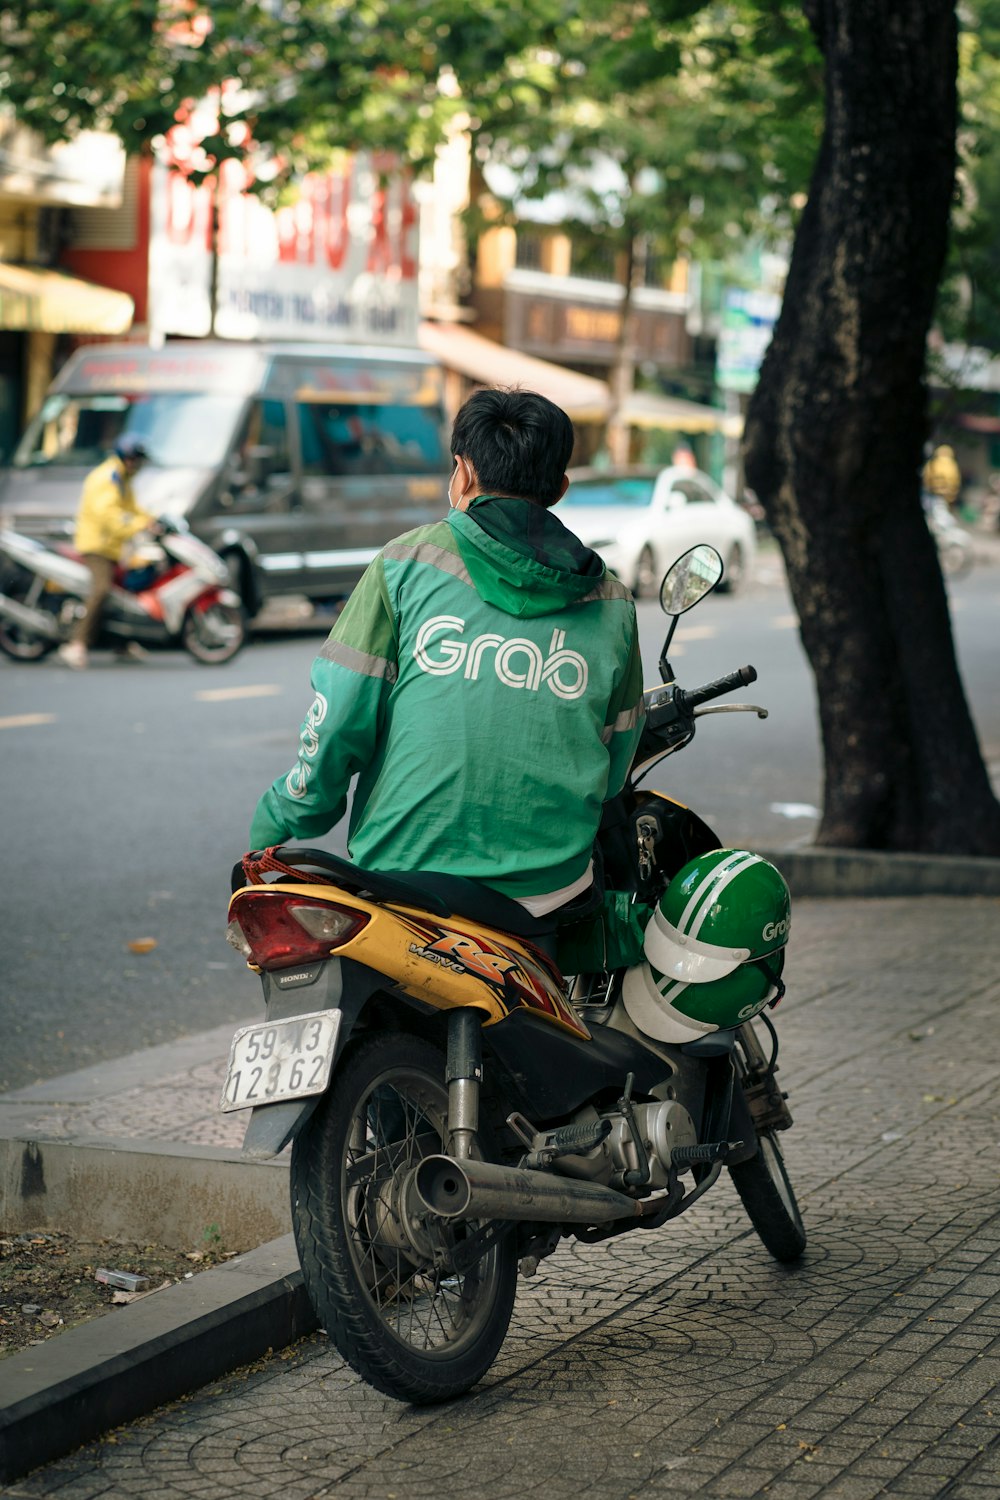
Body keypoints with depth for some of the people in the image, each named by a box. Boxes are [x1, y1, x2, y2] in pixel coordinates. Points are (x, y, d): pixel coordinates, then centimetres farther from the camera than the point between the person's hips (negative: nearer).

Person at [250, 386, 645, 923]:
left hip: (400, 872, -2)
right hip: (548, 892, 2)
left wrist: (284, 819, 11)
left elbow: (339, 717, -5)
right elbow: (613, 770, 12)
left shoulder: (406, 562, -2)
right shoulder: (610, 605, 7)